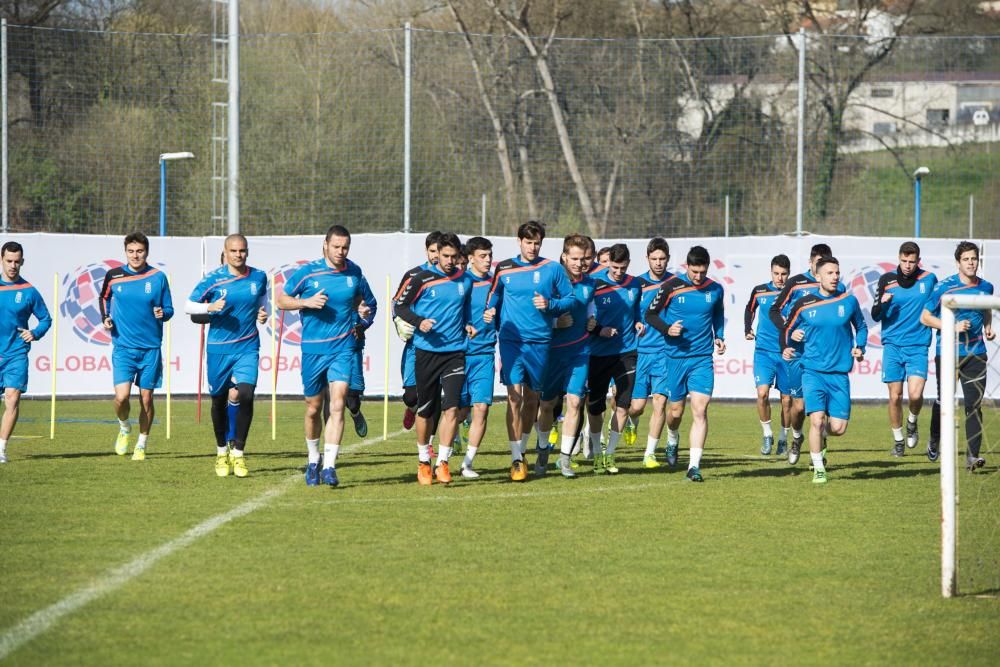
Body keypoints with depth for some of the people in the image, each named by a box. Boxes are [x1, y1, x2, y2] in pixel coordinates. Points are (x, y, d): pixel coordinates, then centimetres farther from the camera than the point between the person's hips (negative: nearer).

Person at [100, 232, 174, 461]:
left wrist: (163, 313, -17)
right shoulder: (113, 276, 0)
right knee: (121, 396, -14)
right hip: (123, 347, 0)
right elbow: (104, 297, 20)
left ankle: (141, 446, 21)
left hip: (151, 348, 0)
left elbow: (169, 310, 5)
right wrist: (105, 317, 3)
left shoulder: (158, 277, -1)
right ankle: (124, 428, 18)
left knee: (146, 397, 4)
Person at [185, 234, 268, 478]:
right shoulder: (213, 279, -6)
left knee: (246, 394, -17)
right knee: (219, 400, 9)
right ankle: (222, 452, 30)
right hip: (219, 348, -1)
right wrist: (210, 307, -20)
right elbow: (188, 306, -2)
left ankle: (238, 453, -5)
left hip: (247, 348, 1)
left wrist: (263, 314, 0)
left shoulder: (258, 277, 2)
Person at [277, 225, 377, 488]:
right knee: (314, 408, 9)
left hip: (343, 348, 0)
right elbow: (281, 299, 4)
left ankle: (329, 466, -18)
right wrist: (306, 302, -13)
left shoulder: (354, 273, 4)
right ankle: (313, 461, 31)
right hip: (313, 348, 0)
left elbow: (369, 302, 21)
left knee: (337, 404, -15)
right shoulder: (307, 272, -3)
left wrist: (359, 324, 4)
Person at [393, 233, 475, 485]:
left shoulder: (465, 280, 9)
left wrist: (468, 325, 7)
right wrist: (419, 321, -14)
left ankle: (442, 463, -6)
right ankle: (423, 462, 22)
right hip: (427, 351, -2)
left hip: (455, 351, 2)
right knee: (425, 410, 6)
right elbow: (400, 306, 2)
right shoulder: (422, 279, -3)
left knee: (451, 407, -11)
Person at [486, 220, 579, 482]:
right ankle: (516, 460, -11)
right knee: (514, 398, -12)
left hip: (540, 342, 1)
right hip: (511, 340, -1)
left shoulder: (552, 269, 2)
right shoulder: (503, 270, 4)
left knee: (532, 398, 11)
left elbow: (570, 298, 4)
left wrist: (550, 305, -13)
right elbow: (494, 299, 17)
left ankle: (522, 450, 31)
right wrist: (490, 313, -4)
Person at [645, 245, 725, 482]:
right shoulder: (671, 287, -6)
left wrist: (719, 337, 9)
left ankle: (694, 466, -12)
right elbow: (650, 314, 1)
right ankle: (672, 439, 45)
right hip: (676, 356, -1)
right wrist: (667, 329, -16)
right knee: (676, 411, 9)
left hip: (703, 358, 1)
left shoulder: (715, 290, 3)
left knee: (700, 409, -11)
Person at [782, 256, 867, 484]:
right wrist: (785, 348, 0)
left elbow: (861, 327, 19)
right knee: (816, 420, -15)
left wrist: (859, 347, 4)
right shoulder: (804, 304, -1)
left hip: (839, 373, 2)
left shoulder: (849, 301, 3)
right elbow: (788, 328, 15)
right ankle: (818, 469, 1)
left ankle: (820, 437, 35)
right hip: (813, 371, -2)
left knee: (838, 427, -3)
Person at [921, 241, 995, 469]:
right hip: (947, 353, -2)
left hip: (975, 354, 2)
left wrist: (988, 328, 7)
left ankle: (972, 456, -8)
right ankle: (934, 442, 35)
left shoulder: (986, 287, 6)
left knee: (974, 404, -8)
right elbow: (925, 317, -4)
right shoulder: (944, 287, -8)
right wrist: (953, 327, -15)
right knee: (944, 401, 8)